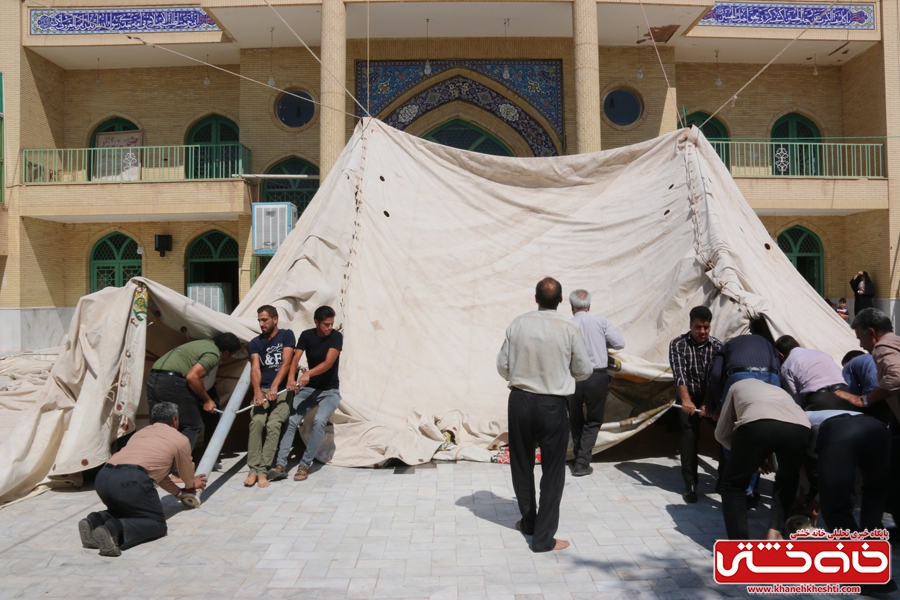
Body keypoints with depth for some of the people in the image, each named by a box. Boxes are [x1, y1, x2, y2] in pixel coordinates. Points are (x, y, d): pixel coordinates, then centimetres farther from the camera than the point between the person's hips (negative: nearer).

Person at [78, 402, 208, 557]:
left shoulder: (140, 433, 35)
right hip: (131, 480, -7)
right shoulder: (180, 439, 17)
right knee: (157, 523, 6)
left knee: (123, 511, 32)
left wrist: (179, 492, 52)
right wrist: (192, 484, 55)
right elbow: (187, 476, 32)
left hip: (103, 477, 7)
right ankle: (114, 530, -19)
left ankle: (94, 521, 2)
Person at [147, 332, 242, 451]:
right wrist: (207, 400, -5)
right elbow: (192, 376, -17)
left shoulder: (206, 343, 23)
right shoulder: (214, 354, -6)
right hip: (171, 381, -9)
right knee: (192, 426, 1)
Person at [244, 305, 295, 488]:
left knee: (273, 424, -22)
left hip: (282, 390, -2)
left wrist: (274, 386, -22)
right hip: (263, 390, 2)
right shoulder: (255, 343, 10)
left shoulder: (286, 335, 3)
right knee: (257, 421, -22)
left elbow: (286, 363, -8)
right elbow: (255, 368, -4)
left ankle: (262, 471, -20)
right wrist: (257, 391, -24)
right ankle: (253, 469, -20)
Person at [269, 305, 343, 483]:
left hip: (329, 390, -3)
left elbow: (328, 362, -23)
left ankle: (305, 465, -16)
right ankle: (281, 464, -13)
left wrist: (308, 374, -40)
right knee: (291, 420, -14)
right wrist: (291, 377, -35)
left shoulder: (336, 337, -11)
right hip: (308, 388, 3)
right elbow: (295, 358, -15)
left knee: (319, 421, -25)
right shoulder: (306, 336, -3)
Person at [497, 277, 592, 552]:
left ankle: (529, 521, 36)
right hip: (552, 405, -2)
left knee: (522, 464, 19)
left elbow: (502, 366, -1)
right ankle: (543, 537, 12)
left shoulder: (518, 324, -7)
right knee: (552, 471, 8)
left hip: (520, 401, 3)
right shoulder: (568, 328, -11)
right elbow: (584, 370, -2)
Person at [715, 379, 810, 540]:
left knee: (733, 485, 17)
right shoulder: (780, 391, 46)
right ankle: (775, 533, 22)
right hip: (799, 427, 4)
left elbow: (721, 433, 37)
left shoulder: (738, 386, 40)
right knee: (787, 480, 34)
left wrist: (745, 454, 52)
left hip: (757, 423, -3)